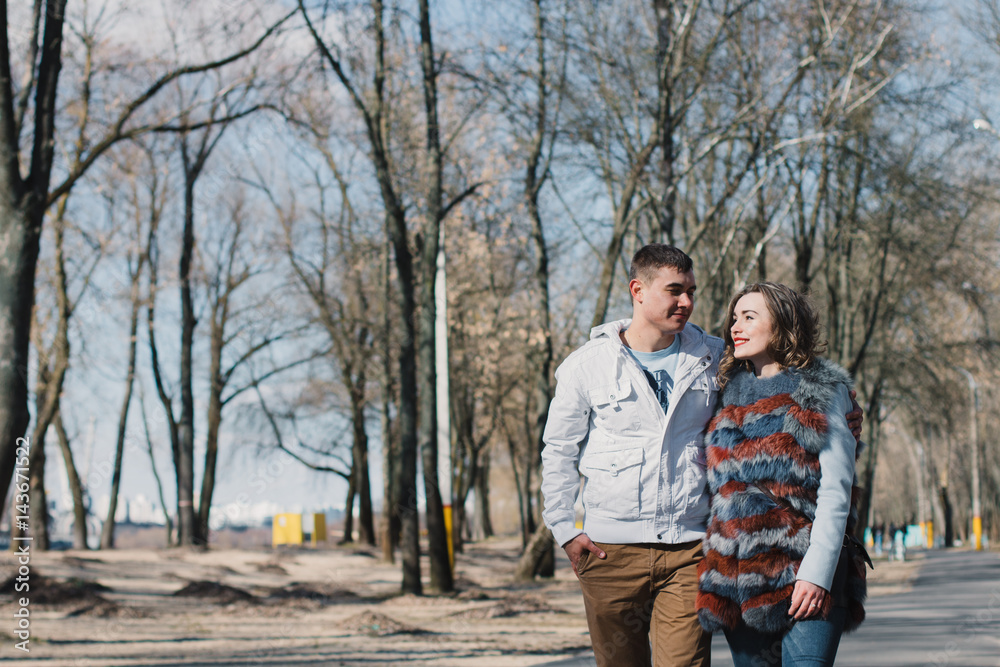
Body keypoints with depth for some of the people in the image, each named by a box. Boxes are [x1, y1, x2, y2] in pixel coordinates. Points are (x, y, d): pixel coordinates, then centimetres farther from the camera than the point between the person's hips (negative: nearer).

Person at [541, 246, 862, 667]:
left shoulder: (712, 359, 6)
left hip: (690, 550, 1)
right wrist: (565, 529, 3)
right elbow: (558, 452, 10)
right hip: (612, 551, -1)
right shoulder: (587, 366, 2)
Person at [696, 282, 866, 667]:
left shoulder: (821, 392, 2)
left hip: (805, 575, -5)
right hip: (738, 573, 5)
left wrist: (817, 573, -14)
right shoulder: (731, 393, 16)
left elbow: (835, 491, -5)